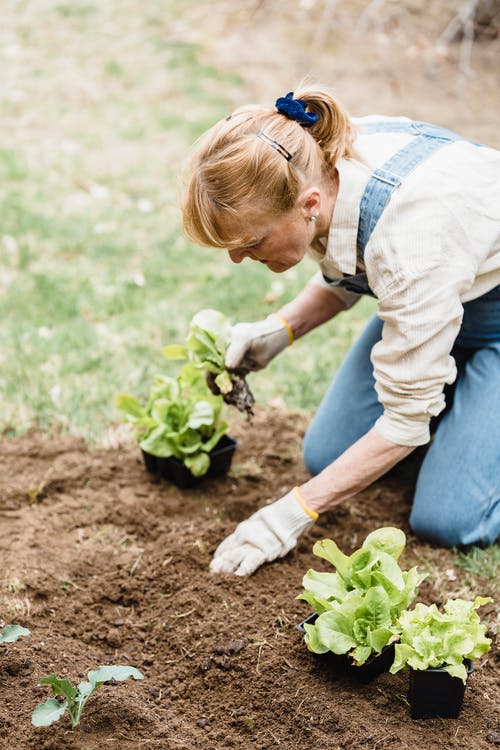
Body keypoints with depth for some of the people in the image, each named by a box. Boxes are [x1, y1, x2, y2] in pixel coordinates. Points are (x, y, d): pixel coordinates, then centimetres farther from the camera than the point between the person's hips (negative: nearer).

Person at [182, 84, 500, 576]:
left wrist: (295, 512, -24)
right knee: (326, 456, 3)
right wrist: (279, 330, -14)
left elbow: (407, 418, -30)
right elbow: (345, 274, 4)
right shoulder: (313, 162, -20)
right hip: (425, 293, 7)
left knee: (446, 519, -15)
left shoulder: (406, 238, -42)